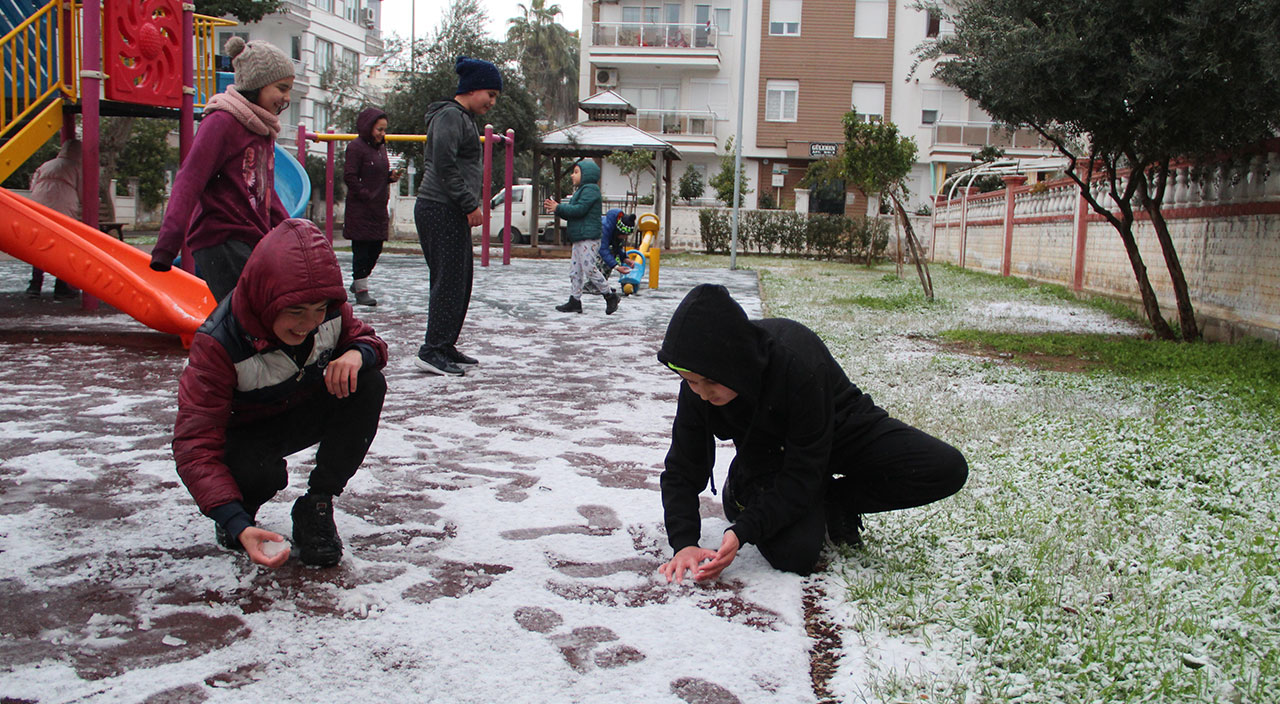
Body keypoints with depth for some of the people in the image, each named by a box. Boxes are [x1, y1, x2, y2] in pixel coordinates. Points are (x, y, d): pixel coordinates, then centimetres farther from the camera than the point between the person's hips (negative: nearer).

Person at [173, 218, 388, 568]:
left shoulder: (330, 310, -21)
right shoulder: (218, 344, -33)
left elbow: (365, 338, 0)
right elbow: (195, 445, -35)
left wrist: (357, 353, -30)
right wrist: (238, 525, -49)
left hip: (305, 414, 5)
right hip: (246, 432, -4)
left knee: (368, 385, -24)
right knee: (257, 473, -39)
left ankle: (315, 506, -14)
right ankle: (242, 510, 1)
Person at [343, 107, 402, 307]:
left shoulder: (381, 146, 15)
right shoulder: (356, 147, -10)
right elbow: (349, 177, -13)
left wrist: (392, 176, 2)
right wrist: (367, 196, -16)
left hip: (379, 208, 8)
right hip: (360, 208, -8)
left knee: (376, 247, 11)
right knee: (361, 248, -3)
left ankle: (358, 282, 27)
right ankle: (361, 290, 3)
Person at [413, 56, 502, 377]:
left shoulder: (463, 118, 23)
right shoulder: (450, 115, -10)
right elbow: (444, 165, -19)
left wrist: (471, 204, 15)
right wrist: (470, 204, -17)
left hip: (452, 213, 10)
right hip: (440, 210, -10)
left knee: (459, 282, 12)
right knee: (448, 281, -10)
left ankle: (445, 348, 18)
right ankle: (432, 351, -7)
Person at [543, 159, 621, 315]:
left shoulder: (590, 189, -10)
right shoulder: (581, 190, 23)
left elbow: (580, 209, -20)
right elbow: (571, 213, 22)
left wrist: (558, 208, -13)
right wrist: (556, 208, 7)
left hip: (589, 238, -11)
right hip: (579, 238, 11)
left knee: (589, 268, -12)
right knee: (575, 270, 8)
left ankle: (610, 296, -2)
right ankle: (574, 301, 11)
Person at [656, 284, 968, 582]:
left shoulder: (799, 364, -39)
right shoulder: (697, 386, -25)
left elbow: (803, 475, -32)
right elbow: (682, 471, -15)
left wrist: (742, 532, -40)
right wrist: (685, 543, -31)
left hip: (839, 429, -1)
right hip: (769, 455, 1)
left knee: (947, 469, -21)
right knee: (793, 555, -25)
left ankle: (833, 499, -2)